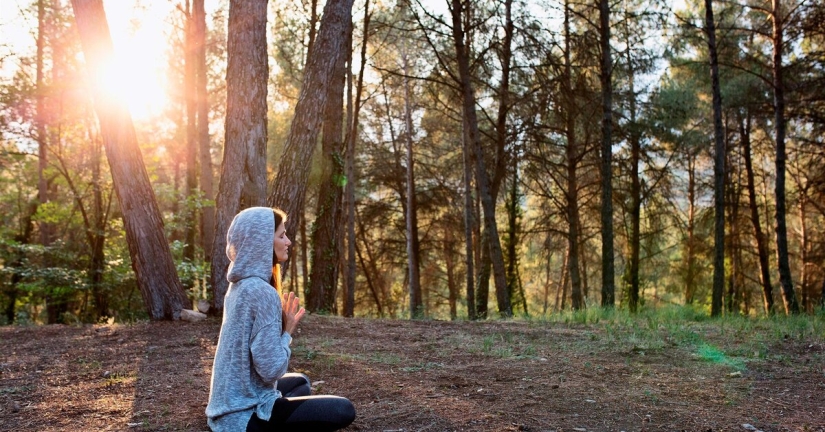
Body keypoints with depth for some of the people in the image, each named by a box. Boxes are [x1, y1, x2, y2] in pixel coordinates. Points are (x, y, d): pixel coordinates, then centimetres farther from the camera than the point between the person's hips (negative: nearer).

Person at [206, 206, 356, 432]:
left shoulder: (240, 285, 7)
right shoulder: (262, 292, -22)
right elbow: (271, 369, -24)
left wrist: (282, 327, 4)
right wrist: (288, 331, -9)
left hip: (231, 403, 9)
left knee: (300, 381, 33)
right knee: (343, 410, -3)